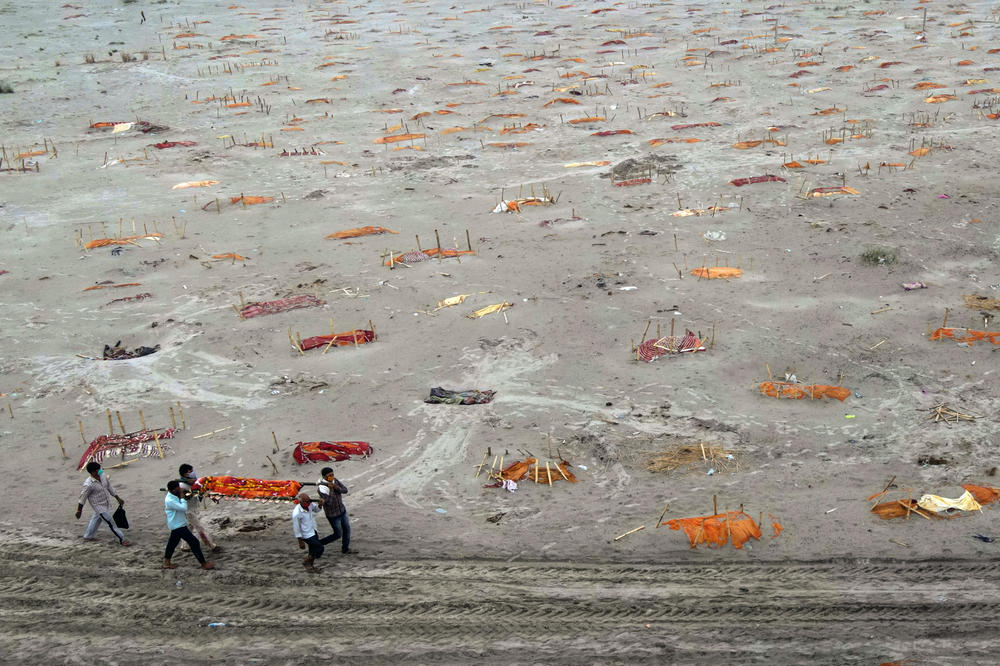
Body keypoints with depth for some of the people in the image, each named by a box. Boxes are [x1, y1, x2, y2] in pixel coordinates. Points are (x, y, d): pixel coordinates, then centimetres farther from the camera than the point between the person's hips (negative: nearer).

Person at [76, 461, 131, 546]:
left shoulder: (103, 476, -11)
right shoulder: (88, 484, -30)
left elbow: (110, 487, 4)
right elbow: (83, 498, -18)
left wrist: (118, 498, 8)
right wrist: (79, 510, -8)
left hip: (106, 503, 8)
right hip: (99, 506, -8)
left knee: (96, 519, 25)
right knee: (110, 523, -2)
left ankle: (87, 537, 46)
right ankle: (122, 539, 8)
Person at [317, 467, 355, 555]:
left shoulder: (335, 480, -7)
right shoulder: (321, 487, -27)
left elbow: (345, 490, -8)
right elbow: (328, 502, -32)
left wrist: (336, 487, -25)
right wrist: (330, 489, -33)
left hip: (342, 510, 7)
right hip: (333, 515, -7)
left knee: (347, 529, 17)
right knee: (338, 534, 5)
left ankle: (345, 549, 36)